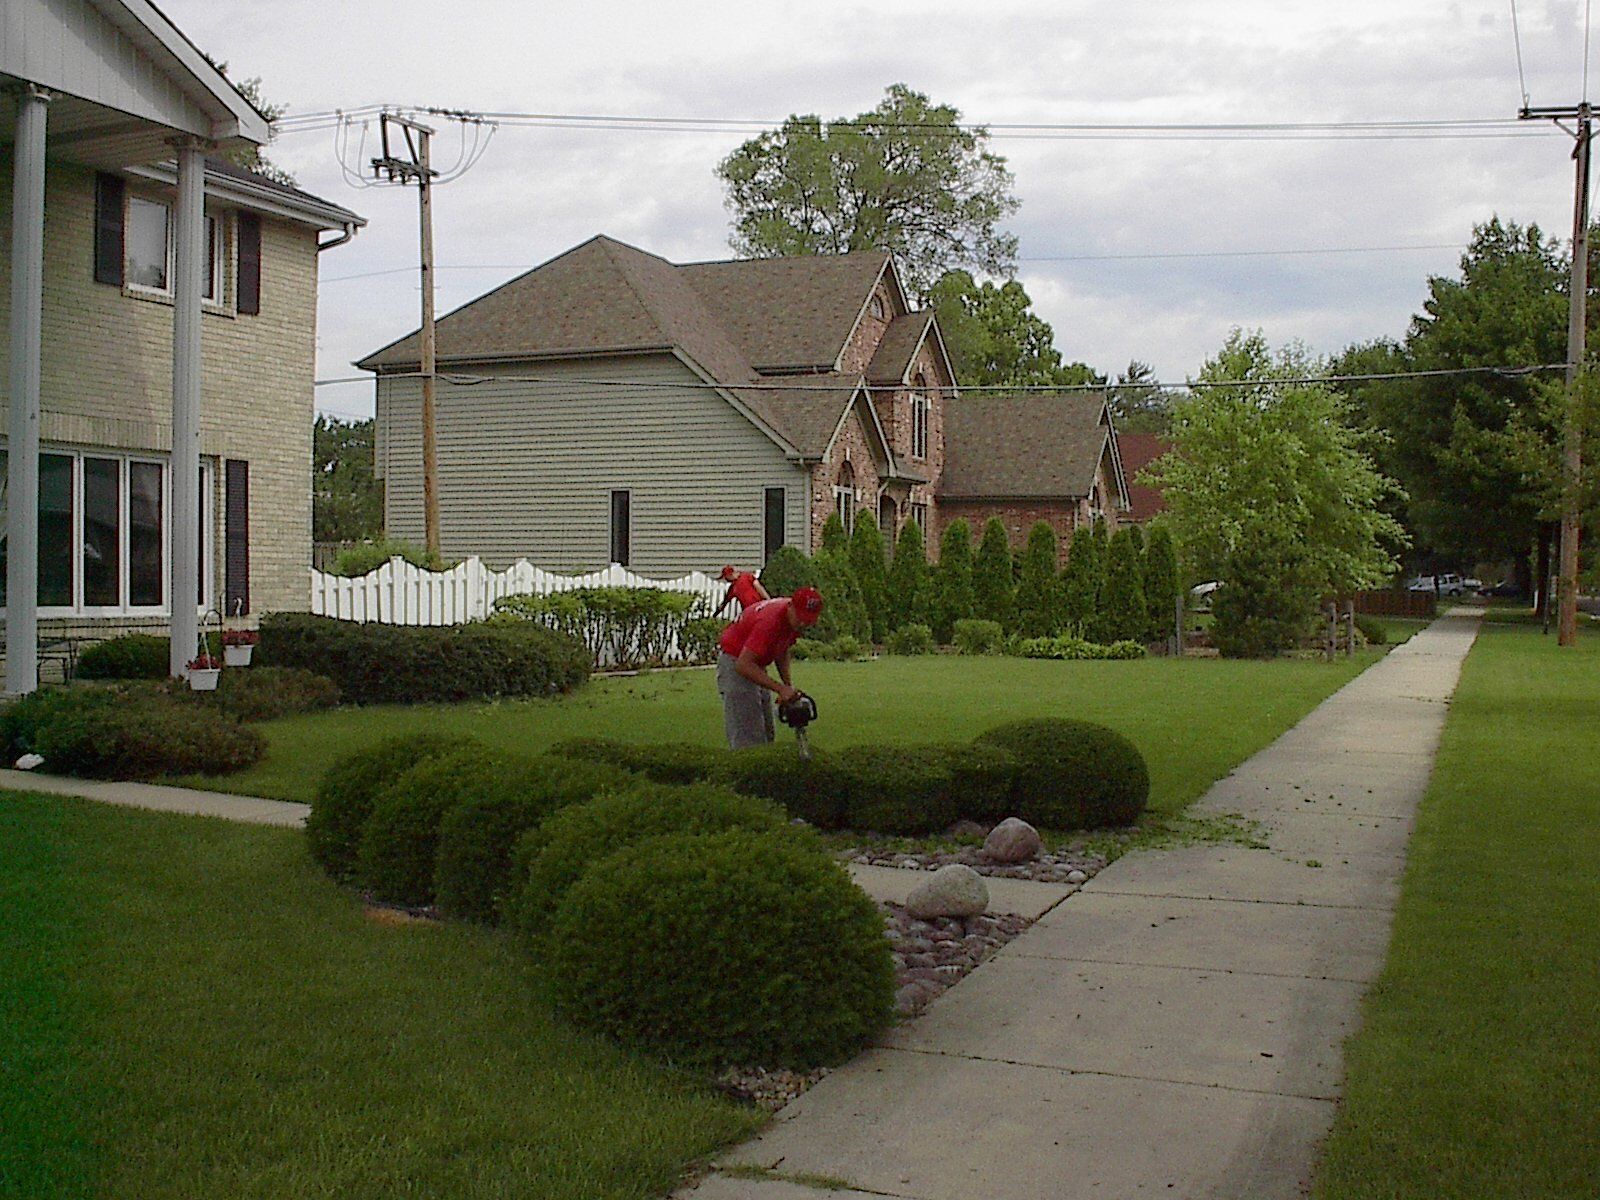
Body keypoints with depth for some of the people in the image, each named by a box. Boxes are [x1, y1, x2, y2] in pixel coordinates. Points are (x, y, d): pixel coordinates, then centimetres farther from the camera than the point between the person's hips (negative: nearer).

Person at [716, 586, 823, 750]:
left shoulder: (795, 620, -5)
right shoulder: (771, 620, -32)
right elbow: (744, 665, -36)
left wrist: (788, 684, -2)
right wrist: (781, 688, -36)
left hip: (757, 667, 9)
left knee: (767, 735, 8)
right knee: (748, 739, -14)